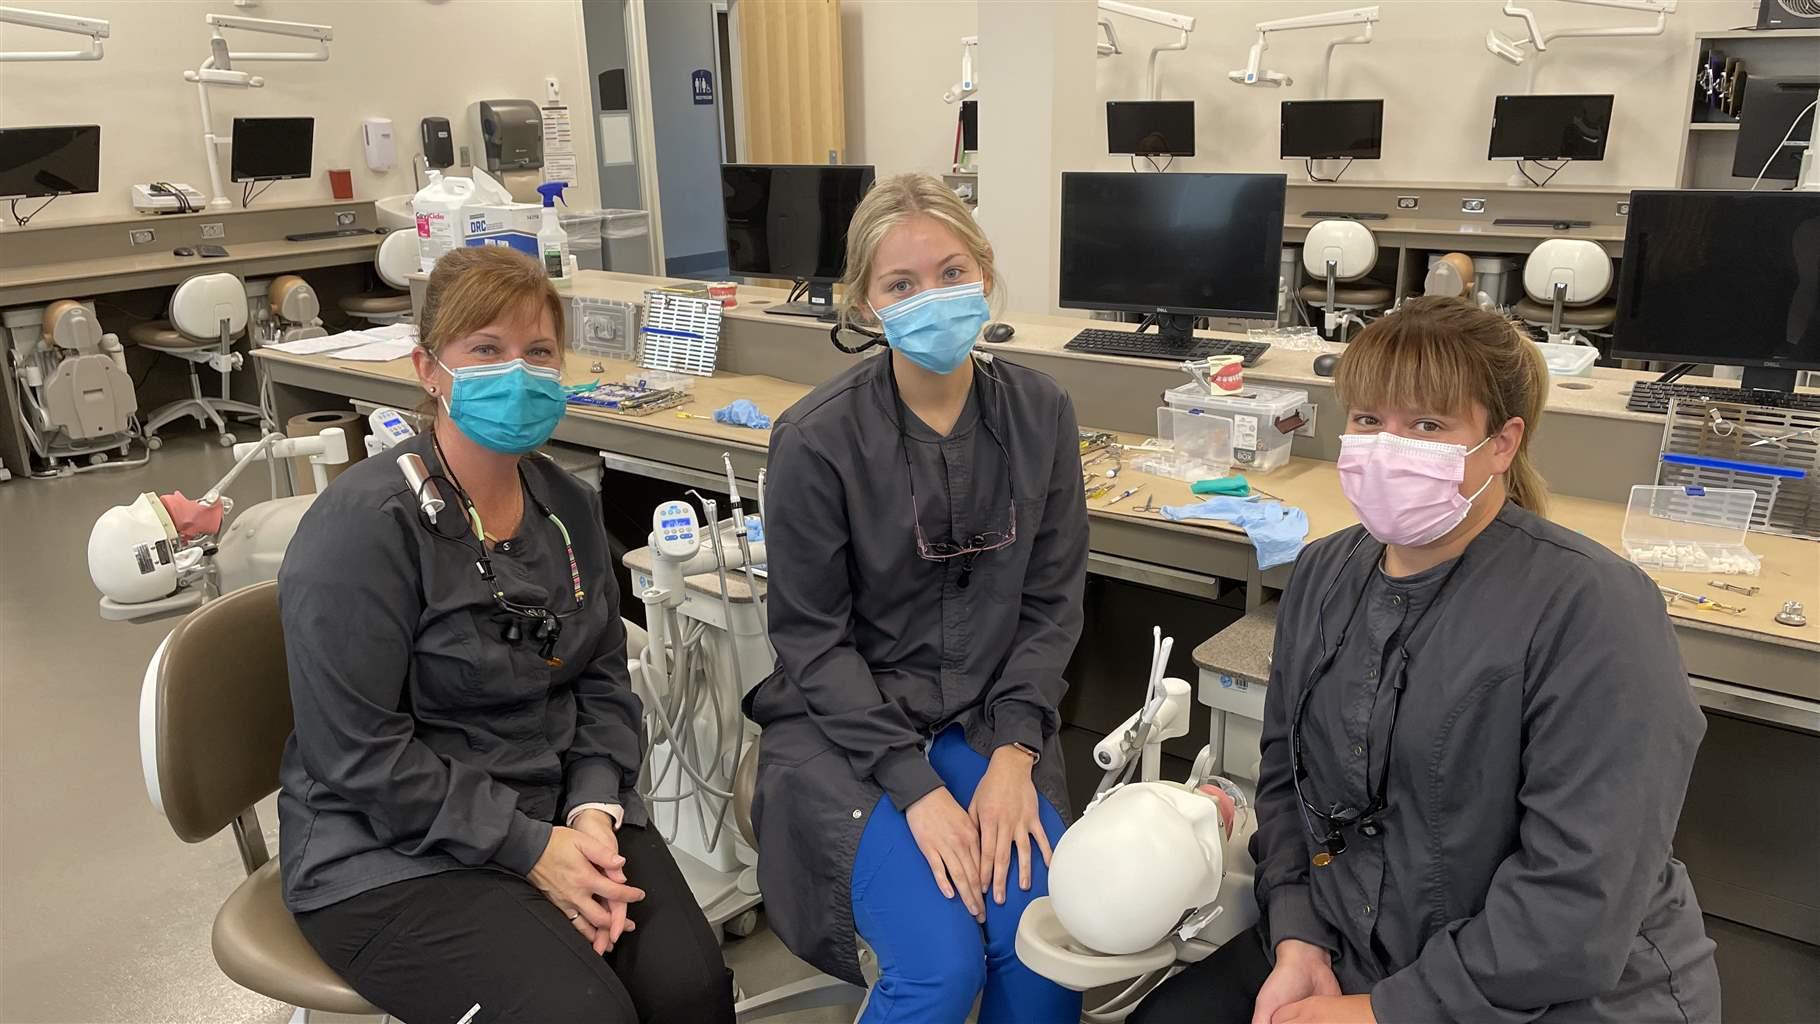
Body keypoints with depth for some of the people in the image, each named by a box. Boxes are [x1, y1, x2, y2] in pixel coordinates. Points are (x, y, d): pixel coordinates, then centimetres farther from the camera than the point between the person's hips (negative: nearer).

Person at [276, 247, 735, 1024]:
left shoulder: (568, 506, 5)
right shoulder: (363, 526, -16)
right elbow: (360, 755, -17)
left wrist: (593, 811, -8)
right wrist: (529, 848, -18)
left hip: (562, 814, 5)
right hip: (392, 853, -5)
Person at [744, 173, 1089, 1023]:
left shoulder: (1041, 414, -4)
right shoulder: (818, 437, -15)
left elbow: (1053, 603, 1)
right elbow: (813, 637, -10)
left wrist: (1013, 755, -11)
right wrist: (916, 788, -17)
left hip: (987, 718, 3)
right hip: (845, 721, -3)